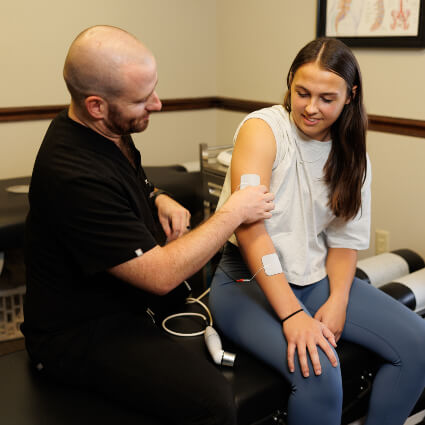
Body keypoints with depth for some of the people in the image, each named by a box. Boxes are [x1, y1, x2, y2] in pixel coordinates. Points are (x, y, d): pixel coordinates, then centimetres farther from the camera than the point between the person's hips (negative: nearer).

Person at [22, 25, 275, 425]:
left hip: (122, 297, 10)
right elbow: (161, 275, -29)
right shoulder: (74, 177, -31)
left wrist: (159, 199, -1)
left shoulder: (106, 131, -2)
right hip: (80, 335, -10)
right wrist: (233, 213, -19)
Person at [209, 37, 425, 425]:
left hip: (315, 277, 6)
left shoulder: (351, 153, 6)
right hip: (249, 279, -6)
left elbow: (345, 237, 6)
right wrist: (292, 315, -27)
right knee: (318, 372, -29)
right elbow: (249, 226, -22)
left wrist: (337, 301, -12)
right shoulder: (262, 128, -13)